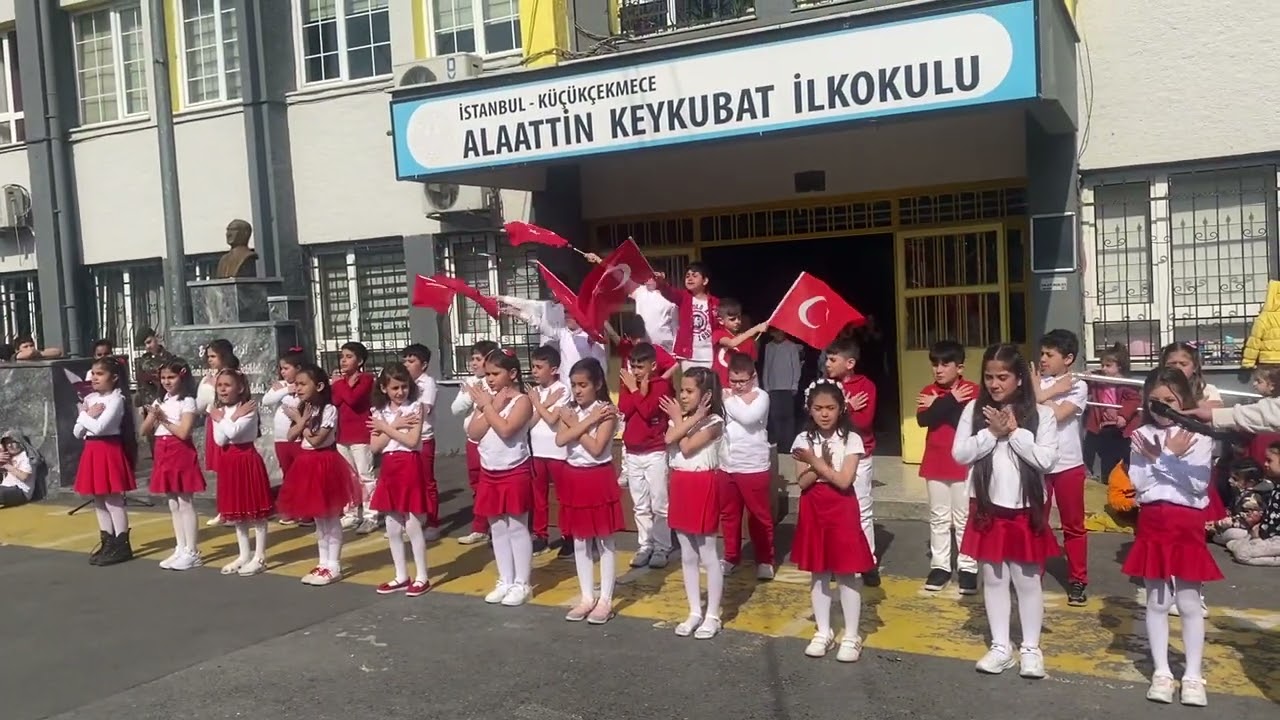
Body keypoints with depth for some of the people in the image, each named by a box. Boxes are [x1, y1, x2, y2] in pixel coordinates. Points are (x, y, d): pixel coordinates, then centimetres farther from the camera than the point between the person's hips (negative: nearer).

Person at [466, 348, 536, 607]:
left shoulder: (522, 401, -11)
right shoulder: (486, 398, 7)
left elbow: (505, 430, -25)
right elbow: (473, 433, -4)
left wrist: (487, 405, -15)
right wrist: (492, 406, -12)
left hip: (515, 473, -6)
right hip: (489, 474, 6)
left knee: (517, 528, 1)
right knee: (498, 529, 12)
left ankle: (522, 584, 10)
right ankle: (505, 581, 22)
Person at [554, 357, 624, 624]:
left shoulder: (606, 411, -11)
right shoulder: (570, 410, 5)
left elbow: (596, 448, -20)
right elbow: (560, 440, -11)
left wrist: (574, 423, -12)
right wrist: (587, 421, -17)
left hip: (599, 478, -6)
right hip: (574, 478, 6)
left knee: (604, 541, 3)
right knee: (580, 542, 12)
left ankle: (606, 600, 11)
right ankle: (587, 597, 22)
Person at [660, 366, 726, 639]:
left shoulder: (713, 421, -10)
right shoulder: (680, 417, 10)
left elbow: (687, 448, -19)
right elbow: (669, 440, -9)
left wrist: (680, 421, -8)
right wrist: (687, 420, -13)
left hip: (702, 486, -7)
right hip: (680, 486, 7)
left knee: (708, 555, 1)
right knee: (687, 556, 12)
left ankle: (712, 616, 10)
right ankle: (694, 612, 22)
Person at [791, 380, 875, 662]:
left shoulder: (851, 439, -8)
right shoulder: (803, 440, 0)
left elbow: (844, 481, -16)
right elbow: (802, 482, -6)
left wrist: (815, 462, -16)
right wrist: (822, 465, -21)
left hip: (842, 510, -3)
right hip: (814, 511, 3)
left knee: (845, 574, 2)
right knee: (818, 574, 11)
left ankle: (851, 636, 12)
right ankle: (823, 632, 23)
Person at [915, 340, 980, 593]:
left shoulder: (973, 390, -6)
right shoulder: (928, 392, 4)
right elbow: (923, 419, -13)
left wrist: (938, 406, -15)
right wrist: (951, 401, -18)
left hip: (964, 464, -4)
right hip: (935, 464, 4)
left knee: (964, 518, 4)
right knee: (938, 518, 11)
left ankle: (968, 568, 12)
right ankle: (940, 565, 19)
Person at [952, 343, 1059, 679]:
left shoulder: (1040, 414, -6)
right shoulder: (974, 409, -1)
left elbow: (1047, 459, -13)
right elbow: (959, 453, -7)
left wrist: (1015, 431, -17)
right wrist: (992, 432, -16)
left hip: (1025, 509, -2)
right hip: (987, 507, 2)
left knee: (1027, 580, 8)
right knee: (993, 578, 11)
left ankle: (1031, 648, 21)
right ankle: (1001, 647, 23)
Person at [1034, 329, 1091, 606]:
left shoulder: (1078, 386, -5)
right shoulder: (1036, 382, 3)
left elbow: (1057, 415, -19)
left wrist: (1039, 394, -7)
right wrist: (1051, 392, -13)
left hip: (1068, 464, -2)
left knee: (1073, 526, 9)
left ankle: (1077, 581, 19)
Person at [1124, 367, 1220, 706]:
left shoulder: (1198, 435, -5)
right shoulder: (1142, 435, 1)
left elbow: (1198, 484, -12)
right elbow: (1138, 483, -4)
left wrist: (1165, 458, -16)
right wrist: (1166, 457, -14)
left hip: (1187, 525, -2)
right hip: (1152, 524, 2)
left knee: (1189, 603, 4)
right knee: (1157, 602, 8)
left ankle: (1193, 675, 16)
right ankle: (1161, 672, 17)